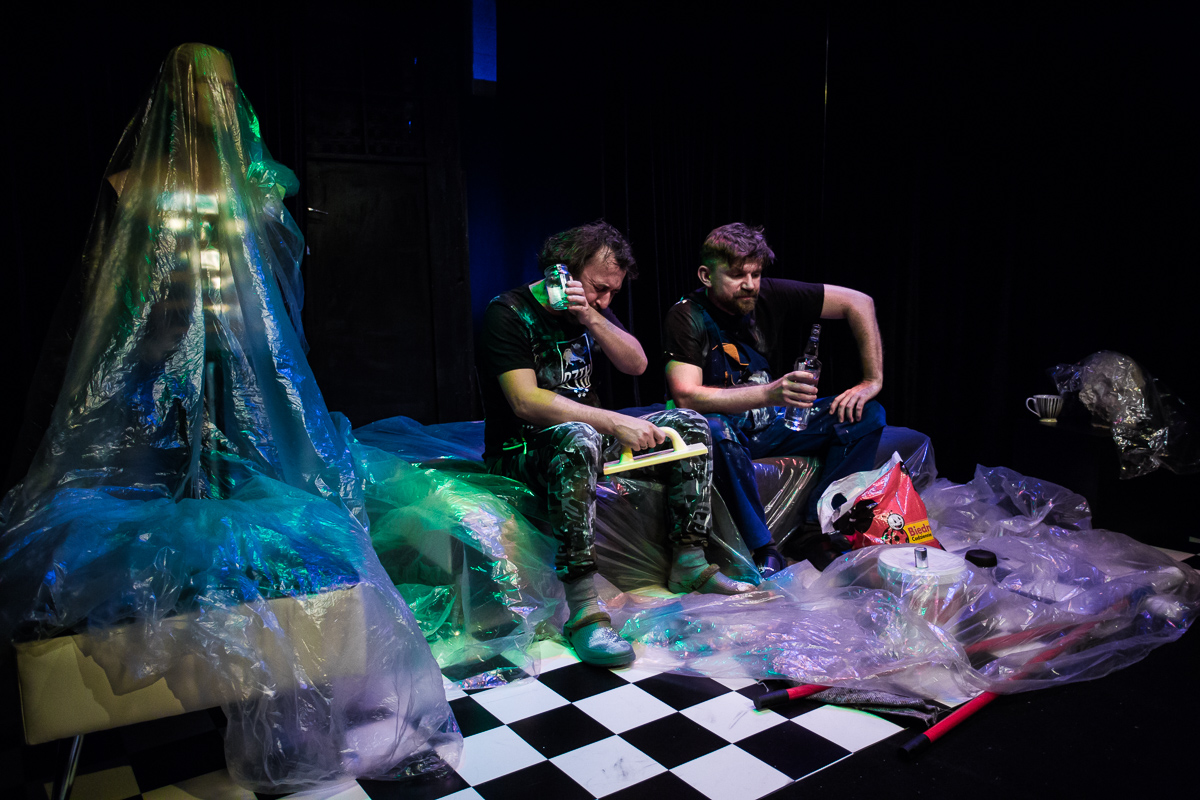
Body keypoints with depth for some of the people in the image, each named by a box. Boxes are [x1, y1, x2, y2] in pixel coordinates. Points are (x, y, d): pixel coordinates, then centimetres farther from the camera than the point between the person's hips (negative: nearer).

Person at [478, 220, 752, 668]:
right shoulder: (508, 314, -15)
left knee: (689, 426, -2)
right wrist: (616, 423, -32)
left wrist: (592, 318, -16)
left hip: (587, 432, 8)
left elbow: (636, 365, 0)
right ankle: (583, 609, -41)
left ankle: (689, 564, 1)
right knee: (578, 439, -42)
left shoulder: (591, 308, 9)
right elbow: (526, 402, -27)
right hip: (521, 450, -8)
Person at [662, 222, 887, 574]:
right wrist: (769, 393, -42)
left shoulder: (771, 296, -8)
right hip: (726, 428, -5)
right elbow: (685, 396, -31)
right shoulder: (687, 317, -18)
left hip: (771, 425, 5)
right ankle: (763, 550, -28)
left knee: (867, 413, -9)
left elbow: (858, 303, -2)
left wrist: (873, 381, -8)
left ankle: (817, 526, -17)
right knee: (714, 431, -40)